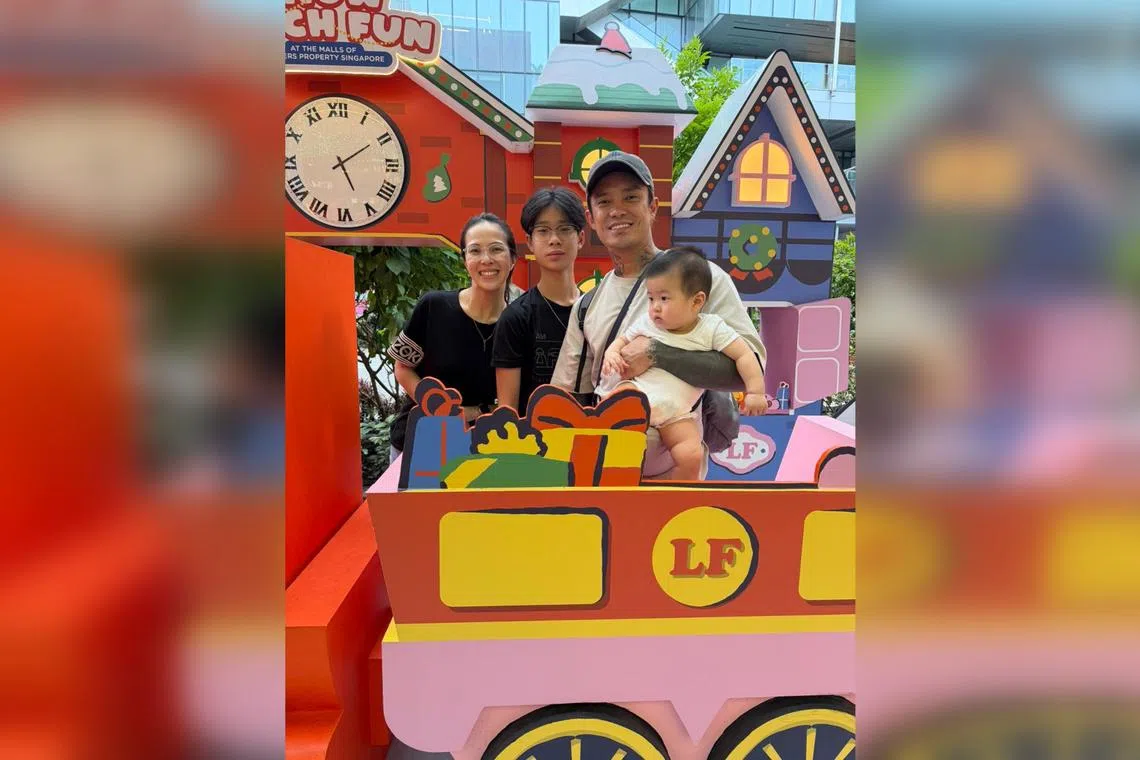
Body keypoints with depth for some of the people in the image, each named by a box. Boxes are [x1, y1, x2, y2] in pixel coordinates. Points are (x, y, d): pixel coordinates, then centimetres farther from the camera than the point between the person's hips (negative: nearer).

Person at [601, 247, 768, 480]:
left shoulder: (711, 328, -1)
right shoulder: (646, 323, 5)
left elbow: (744, 355, -1)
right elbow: (623, 339, 19)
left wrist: (755, 392, -8)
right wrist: (611, 354, -3)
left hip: (677, 413, 0)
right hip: (637, 388, 0)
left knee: (691, 456, -17)